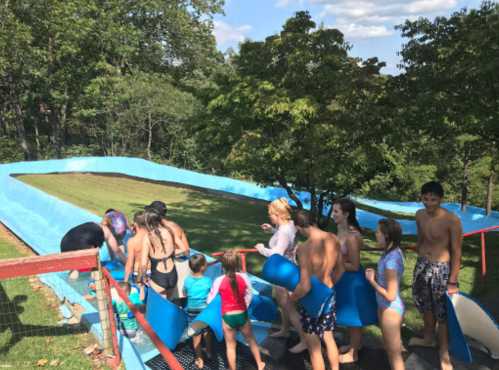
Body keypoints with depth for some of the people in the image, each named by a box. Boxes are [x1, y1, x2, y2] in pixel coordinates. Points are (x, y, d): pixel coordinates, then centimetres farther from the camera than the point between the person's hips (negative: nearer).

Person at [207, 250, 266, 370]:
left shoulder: (219, 280, -16)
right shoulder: (244, 277, -12)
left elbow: (210, 299, -6)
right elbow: (248, 296, -2)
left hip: (227, 317, -2)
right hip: (242, 315, 2)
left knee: (230, 345, 16)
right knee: (251, 340, 25)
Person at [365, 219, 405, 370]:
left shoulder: (391, 260, -29)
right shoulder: (394, 251, -2)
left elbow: (390, 295, -27)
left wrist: (371, 280, -17)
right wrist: (375, 274, -3)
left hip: (390, 309, -9)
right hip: (384, 307, 9)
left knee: (395, 356, 9)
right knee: (390, 349, 26)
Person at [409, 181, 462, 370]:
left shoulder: (452, 220, -20)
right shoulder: (420, 215, -2)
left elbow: (456, 252, -16)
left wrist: (453, 281, -14)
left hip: (441, 269, -6)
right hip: (422, 265, 6)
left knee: (443, 312, 3)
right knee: (426, 305, 22)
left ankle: (444, 352, 21)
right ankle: (428, 338, 45)